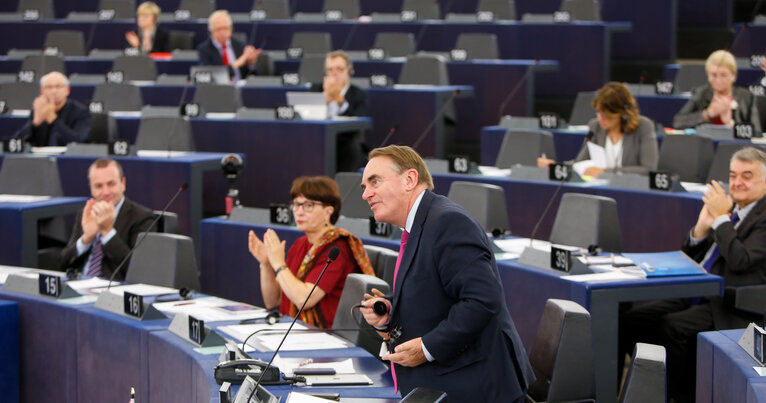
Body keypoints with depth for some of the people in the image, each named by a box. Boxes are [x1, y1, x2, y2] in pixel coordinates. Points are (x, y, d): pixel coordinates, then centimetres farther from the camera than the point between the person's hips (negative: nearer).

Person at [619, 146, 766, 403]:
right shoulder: (729, 207, 17)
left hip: (732, 308, -8)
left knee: (672, 326, -30)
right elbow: (690, 256, 19)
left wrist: (721, 217, -13)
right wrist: (701, 227, -1)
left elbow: (740, 260, -21)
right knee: (630, 321, -8)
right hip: (696, 294, 8)